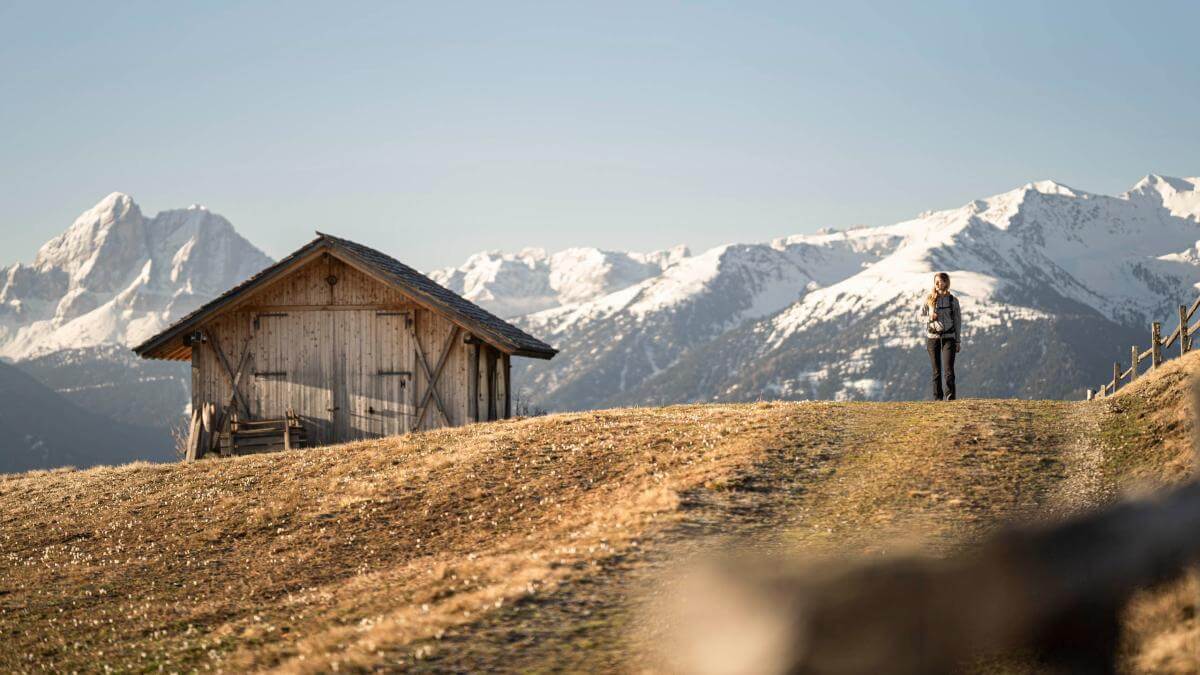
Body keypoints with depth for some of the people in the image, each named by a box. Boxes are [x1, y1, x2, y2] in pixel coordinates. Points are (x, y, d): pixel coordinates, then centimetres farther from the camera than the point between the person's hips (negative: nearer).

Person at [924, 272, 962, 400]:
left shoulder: (953, 300, 2)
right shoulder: (929, 299, 3)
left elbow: (958, 321, 6)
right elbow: (921, 315, 11)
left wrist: (958, 341, 4)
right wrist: (930, 318, -12)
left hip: (949, 337, -1)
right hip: (933, 337, 1)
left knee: (948, 369, -10)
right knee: (936, 370, 4)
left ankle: (951, 397, -5)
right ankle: (937, 397, 11)